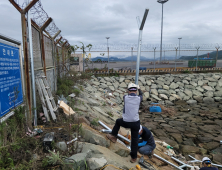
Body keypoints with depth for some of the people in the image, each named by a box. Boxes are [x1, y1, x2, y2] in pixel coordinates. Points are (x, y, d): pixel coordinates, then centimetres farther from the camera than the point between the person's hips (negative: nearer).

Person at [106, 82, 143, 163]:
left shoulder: (125, 97, -7)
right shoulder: (139, 98, -5)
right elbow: (141, 95, 20)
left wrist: (130, 88, 35)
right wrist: (139, 88, 40)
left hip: (125, 122, 0)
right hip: (135, 123, 1)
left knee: (118, 121, 32)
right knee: (134, 139, 14)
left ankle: (113, 136, 33)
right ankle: (133, 157, 25)